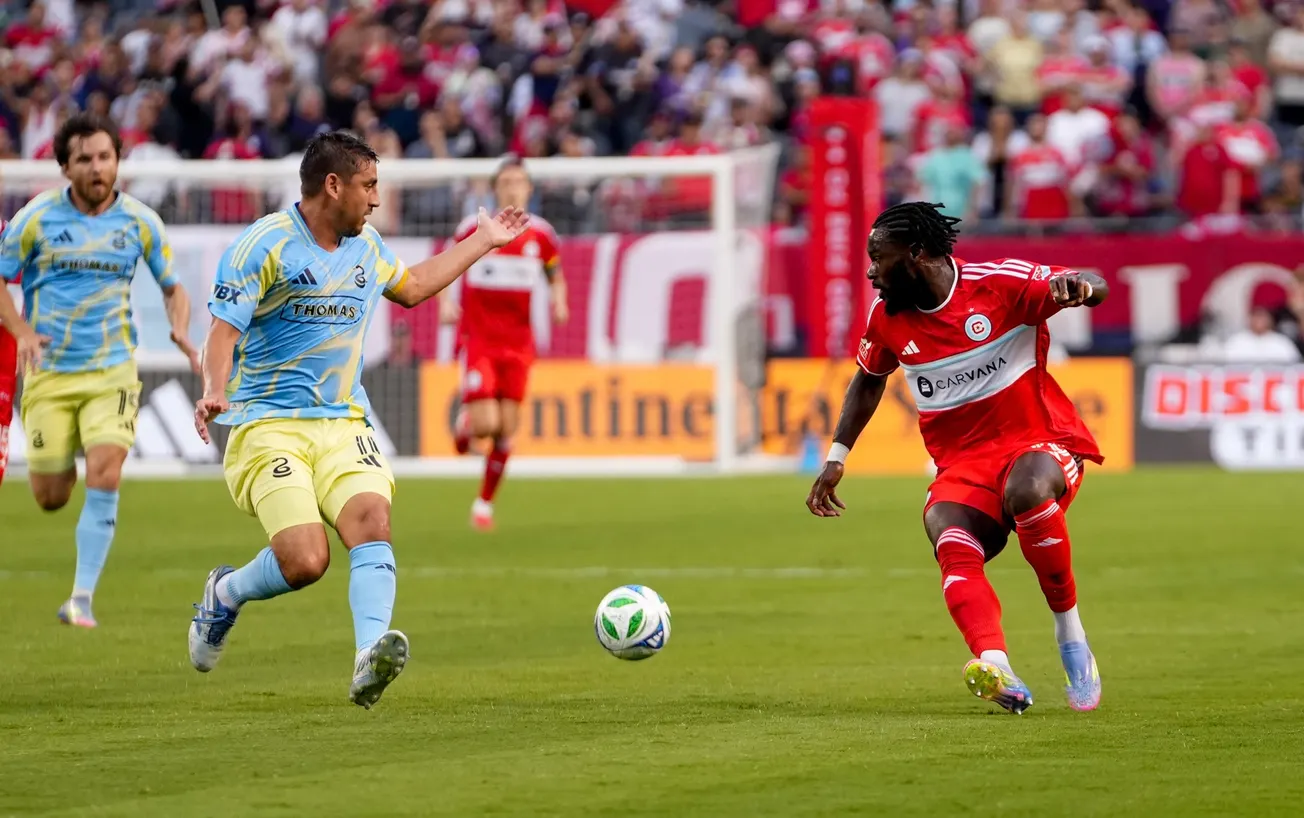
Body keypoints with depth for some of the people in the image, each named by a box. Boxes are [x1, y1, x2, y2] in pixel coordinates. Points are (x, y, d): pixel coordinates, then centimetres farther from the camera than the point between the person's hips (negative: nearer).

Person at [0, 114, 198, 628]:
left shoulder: (140, 222, 0)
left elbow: (172, 287, 11)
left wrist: (180, 329, -10)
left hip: (112, 370, 0)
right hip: (49, 372, 0)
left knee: (104, 475, -19)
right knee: (52, 497, 2)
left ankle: (82, 598, -13)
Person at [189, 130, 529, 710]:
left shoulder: (365, 245, 15)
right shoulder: (265, 244, -9)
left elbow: (410, 288, 36)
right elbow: (224, 328, -13)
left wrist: (482, 242, 38)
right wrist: (214, 389, -32)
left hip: (342, 423, 6)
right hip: (268, 425, -6)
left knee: (372, 522, -24)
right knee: (305, 560, -21)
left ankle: (370, 659, -36)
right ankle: (224, 595, 11)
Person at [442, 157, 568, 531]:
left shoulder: (541, 234, 1)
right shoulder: (473, 229, -7)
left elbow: (556, 276, 16)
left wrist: (558, 300, -6)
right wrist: (444, 302, -11)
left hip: (518, 343, 3)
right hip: (478, 341, -3)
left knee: (506, 430, 1)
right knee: (486, 423, -15)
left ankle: (485, 502, 18)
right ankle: (464, 421, 23)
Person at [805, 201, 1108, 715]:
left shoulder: (1000, 283, -8)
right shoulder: (887, 317, 7)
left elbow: (1094, 287, -13)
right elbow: (869, 380, 26)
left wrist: (1077, 286, -37)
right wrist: (836, 459, 21)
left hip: (1038, 443, -3)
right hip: (962, 467, 3)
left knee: (1028, 490, -39)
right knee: (950, 540, -31)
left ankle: (1070, 633, -18)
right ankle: (996, 670, -54)